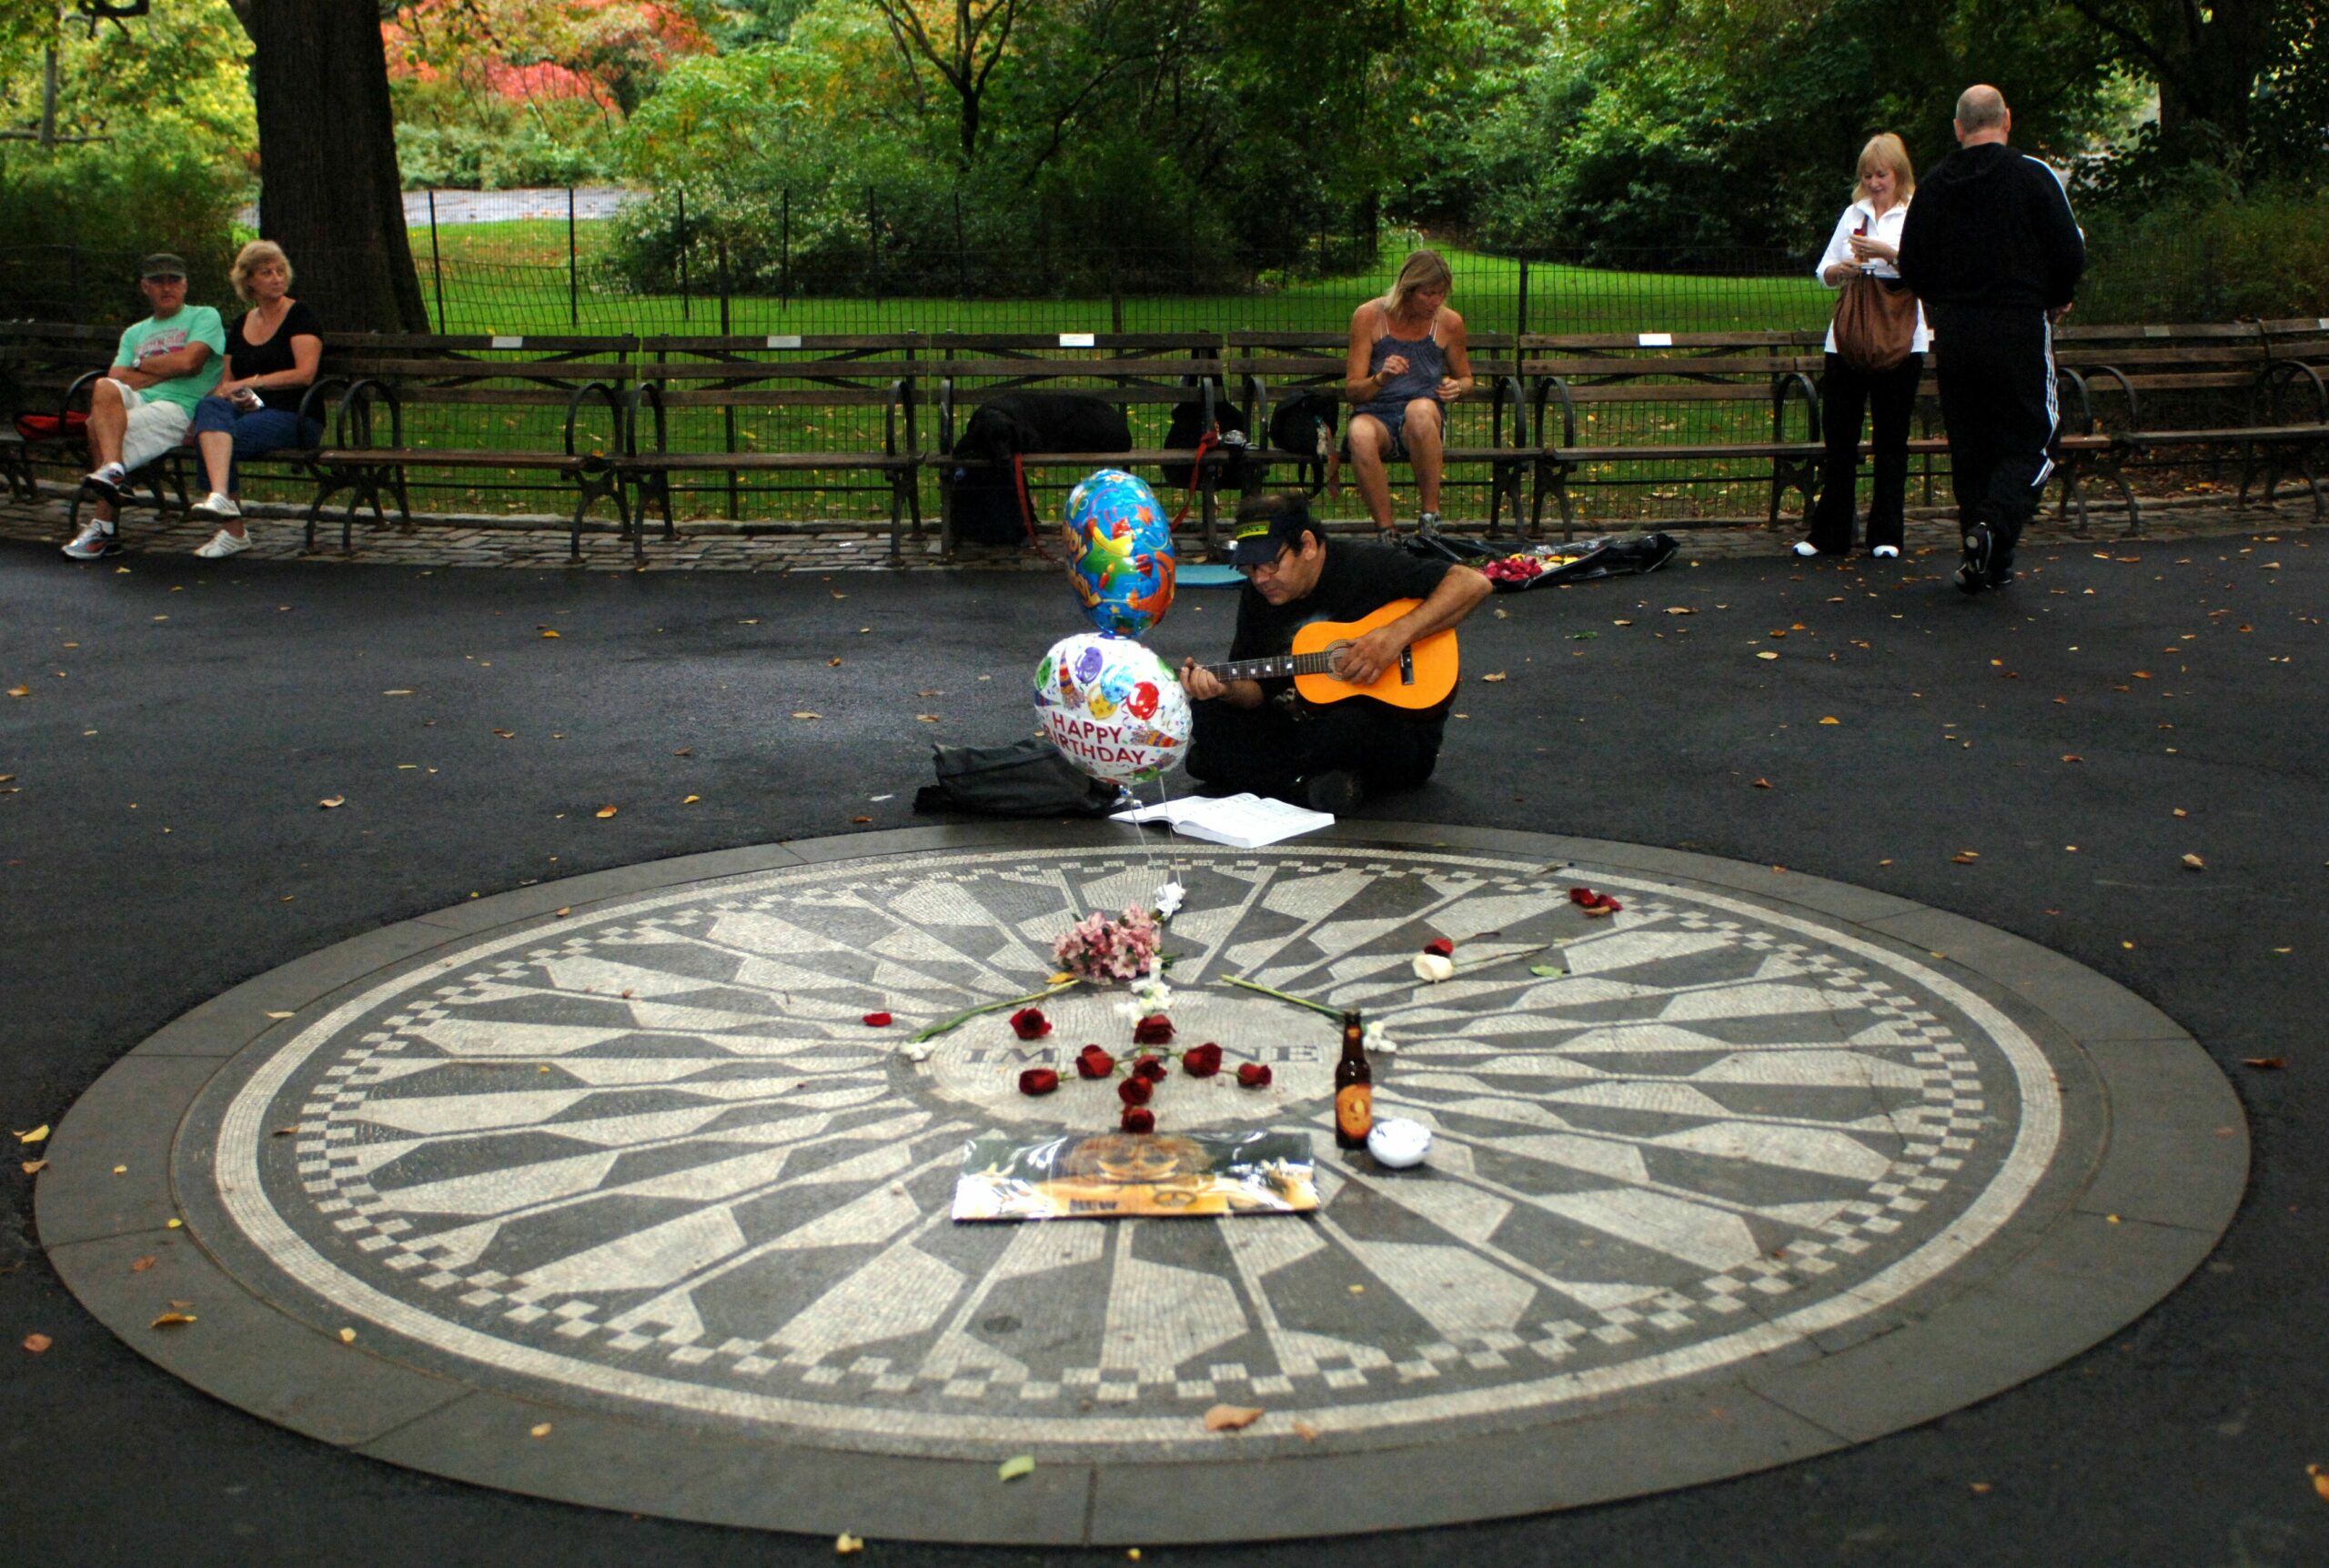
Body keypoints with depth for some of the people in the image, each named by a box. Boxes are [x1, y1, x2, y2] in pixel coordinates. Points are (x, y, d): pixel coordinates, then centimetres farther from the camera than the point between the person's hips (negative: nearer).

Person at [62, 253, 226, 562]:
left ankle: (103, 528, -26)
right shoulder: (134, 333, 27)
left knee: (99, 426, -27)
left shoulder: (204, 317, 12)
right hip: (134, 402, 5)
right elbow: (117, 379, 9)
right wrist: (168, 369, -2)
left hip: (180, 409, -5)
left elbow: (189, 362, -7)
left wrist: (142, 365, 7)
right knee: (105, 389, -31)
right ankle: (112, 468, -42)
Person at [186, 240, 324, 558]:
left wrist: (251, 382, -12)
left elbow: (305, 374, -10)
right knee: (209, 406, -31)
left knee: (211, 437, -30)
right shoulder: (241, 325, 22)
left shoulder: (301, 316, 3)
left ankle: (233, 532, -32)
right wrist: (233, 396, -4)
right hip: (247, 412, 5)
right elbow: (226, 382, 21)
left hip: (293, 416, -5)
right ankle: (221, 496, -46)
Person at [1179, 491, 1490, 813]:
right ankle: (1309, 784, -24)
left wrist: (1397, 635, -29)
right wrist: (1227, 688, -17)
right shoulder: (1257, 595, 4)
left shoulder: (1362, 565, -14)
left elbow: (1473, 584, -21)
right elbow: (1258, 688, 6)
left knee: (1351, 724, -40)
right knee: (1206, 714, -14)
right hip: (1304, 724, 6)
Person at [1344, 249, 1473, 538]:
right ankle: (1385, 532, -29)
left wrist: (1457, 387, -2)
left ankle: (1430, 514, -29)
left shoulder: (1449, 322, 6)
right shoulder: (1369, 316, 0)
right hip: (1375, 415, -1)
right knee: (1360, 435, -39)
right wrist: (1380, 379, -22)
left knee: (1420, 409, -39)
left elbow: (1465, 377, 23)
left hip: (1426, 417, 1)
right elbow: (1351, 391, 0)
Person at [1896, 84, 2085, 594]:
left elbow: (1910, 262, 7)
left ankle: (1984, 559, 10)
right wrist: (2056, 299, 11)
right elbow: (2071, 253, -8)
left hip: (1954, 329, 4)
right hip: (2020, 326, -4)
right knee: (2029, 437, 3)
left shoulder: (1935, 184, 4)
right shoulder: (2034, 177, -7)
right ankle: (1993, 523, -22)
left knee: (1969, 443, 10)